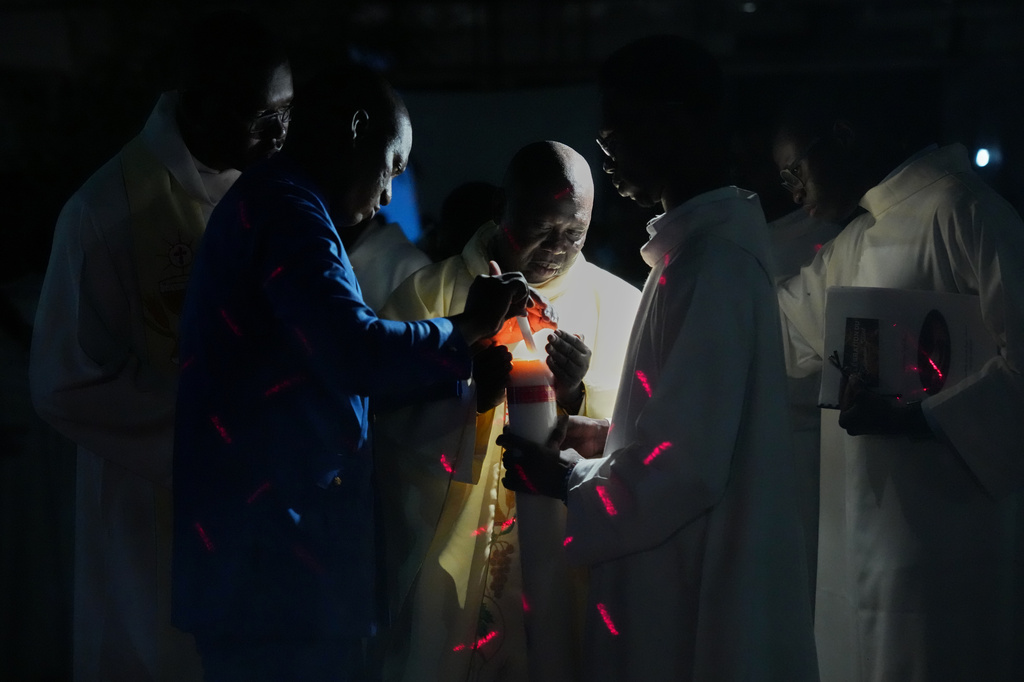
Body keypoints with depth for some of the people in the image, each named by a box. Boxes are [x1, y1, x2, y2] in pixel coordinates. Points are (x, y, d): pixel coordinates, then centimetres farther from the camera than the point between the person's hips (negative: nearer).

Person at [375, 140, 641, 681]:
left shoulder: (619, 305, 5)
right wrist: (473, 387, -23)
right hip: (447, 572, -1)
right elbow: (393, 424, -6)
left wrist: (578, 395, -20)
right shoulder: (429, 294, 2)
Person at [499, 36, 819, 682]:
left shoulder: (710, 262, -19)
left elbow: (686, 469, -23)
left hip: (699, 610, -9)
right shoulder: (703, 245, 12)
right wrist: (603, 436, 9)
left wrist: (566, 478, -9)